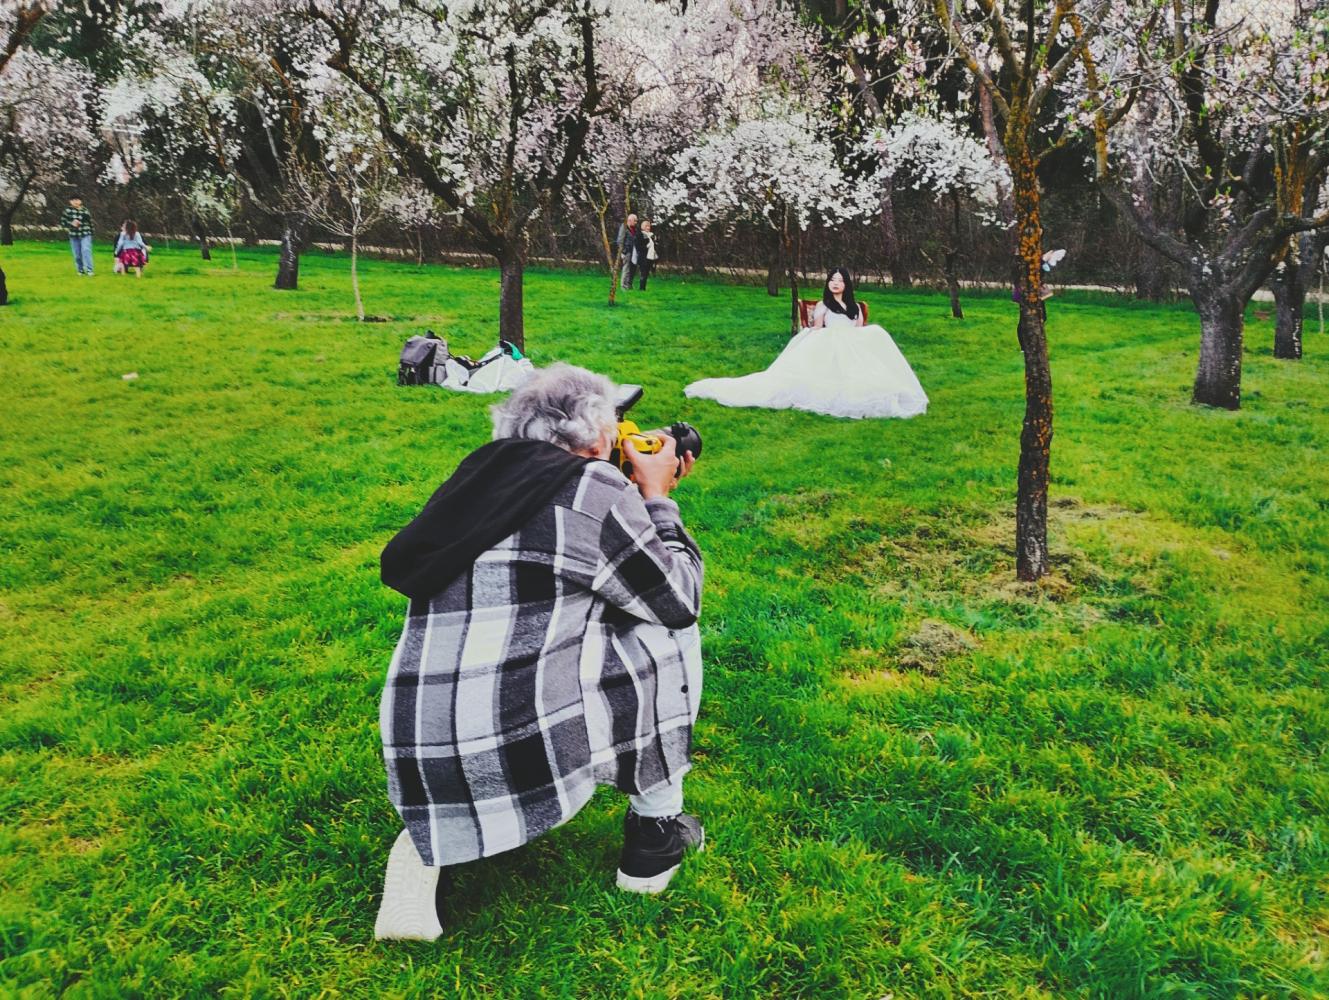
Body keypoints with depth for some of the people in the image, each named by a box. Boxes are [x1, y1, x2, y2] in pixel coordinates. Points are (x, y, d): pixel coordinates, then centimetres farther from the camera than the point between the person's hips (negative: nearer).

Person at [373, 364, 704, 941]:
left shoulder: (480, 477, 15)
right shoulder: (593, 486, -5)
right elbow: (678, 600, 5)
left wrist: (641, 496, 28)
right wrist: (655, 498, 16)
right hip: (533, 752, -6)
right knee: (667, 634, 14)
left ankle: (422, 850, 15)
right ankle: (655, 835, 23)